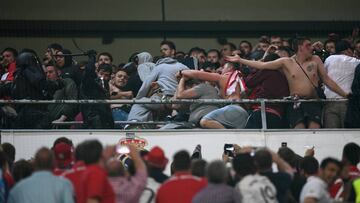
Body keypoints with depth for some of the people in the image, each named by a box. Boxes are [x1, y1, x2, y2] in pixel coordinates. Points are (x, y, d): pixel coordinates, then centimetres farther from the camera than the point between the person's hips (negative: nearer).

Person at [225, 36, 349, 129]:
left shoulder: (315, 60, 14)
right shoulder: (286, 62, 8)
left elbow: (327, 80, 17)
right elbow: (262, 65, 7)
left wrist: (344, 94, 11)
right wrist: (240, 60, 4)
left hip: (313, 102, 1)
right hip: (296, 103, -1)